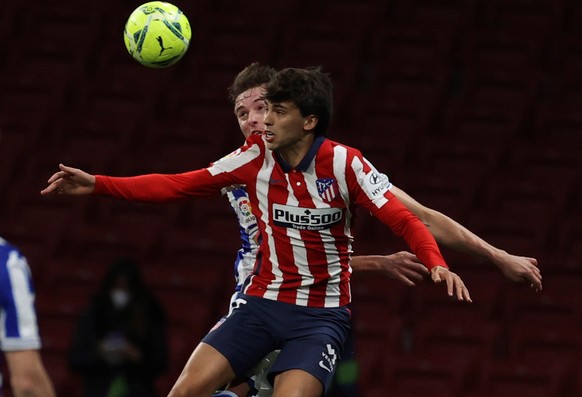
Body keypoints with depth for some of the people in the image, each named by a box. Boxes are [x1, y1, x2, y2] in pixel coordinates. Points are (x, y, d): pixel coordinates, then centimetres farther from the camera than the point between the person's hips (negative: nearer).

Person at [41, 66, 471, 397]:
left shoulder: (345, 164, -14)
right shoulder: (257, 155, -3)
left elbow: (403, 219, -16)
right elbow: (180, 185, 0)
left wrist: (436, 263, -37)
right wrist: (98, 184, -7)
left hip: (321, 313, -4)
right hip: (262, 302, 4)